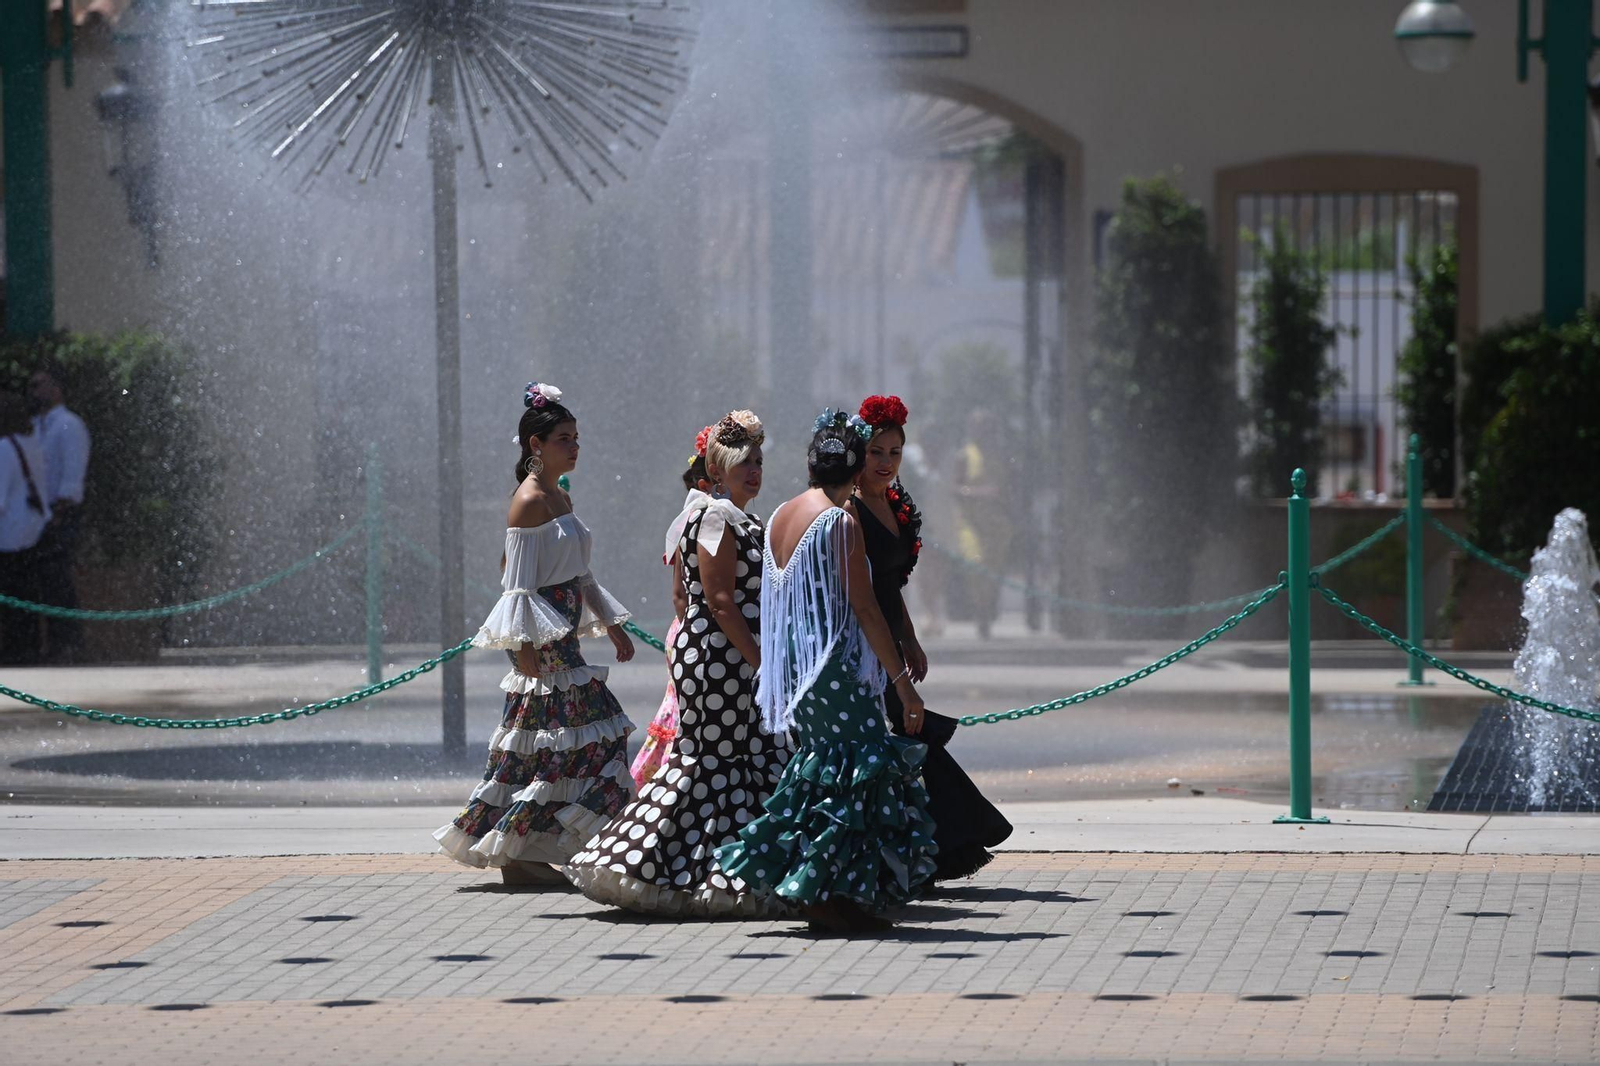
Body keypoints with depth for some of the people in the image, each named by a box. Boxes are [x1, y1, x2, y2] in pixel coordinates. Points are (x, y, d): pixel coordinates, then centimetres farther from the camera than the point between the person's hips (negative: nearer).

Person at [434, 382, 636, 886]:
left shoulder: (559, 499, 15)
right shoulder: (529, 501, -13)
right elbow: (519, 580, -17)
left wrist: (611, 624, 23)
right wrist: (524, 645, -21)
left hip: (565, 631, 9)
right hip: (540, 637, -9)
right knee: (554, 741, -10)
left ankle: (523, 852, 10)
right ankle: (517, 853, -6)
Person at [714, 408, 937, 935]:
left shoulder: (780, 517, 10)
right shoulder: (841, 523, -14)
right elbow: (864, 609, -15)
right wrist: (903, 682, -11)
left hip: (793, 668, 9)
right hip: (836, 668, -9)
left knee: (823, 768, 15)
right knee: (859, 772, -4)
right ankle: (830, 892, -6)